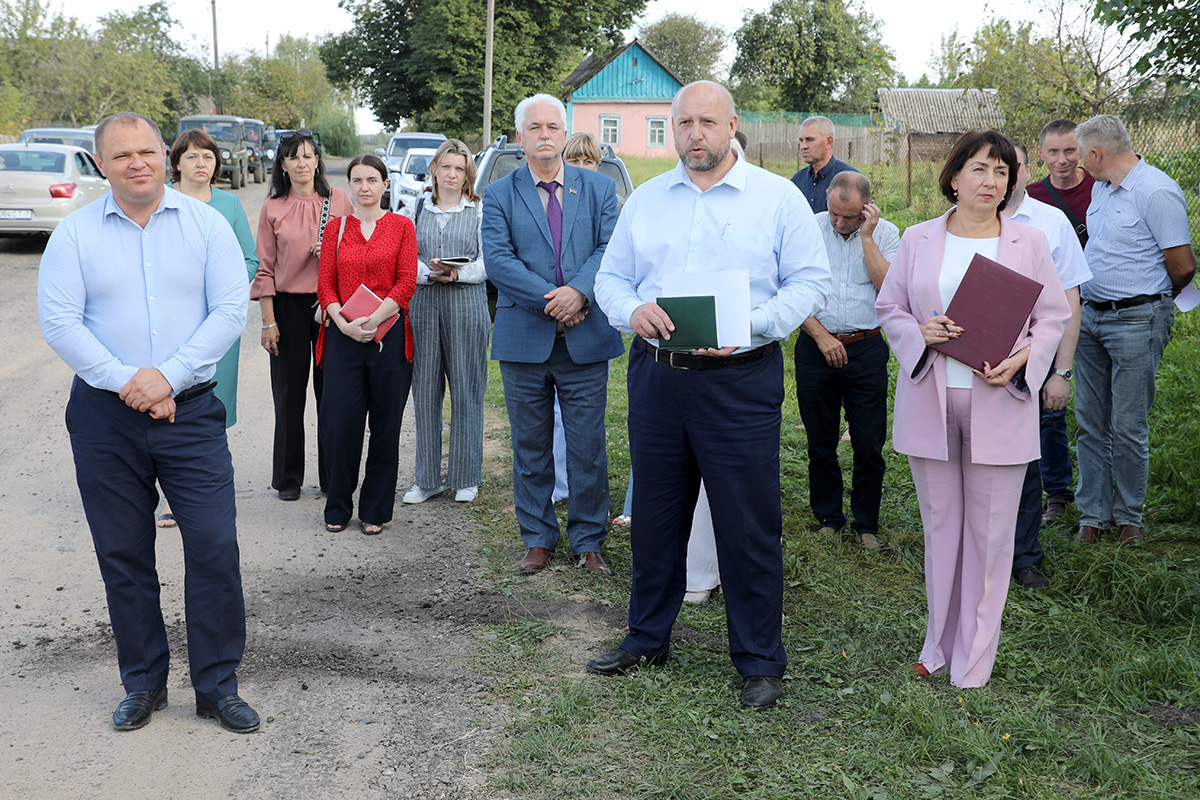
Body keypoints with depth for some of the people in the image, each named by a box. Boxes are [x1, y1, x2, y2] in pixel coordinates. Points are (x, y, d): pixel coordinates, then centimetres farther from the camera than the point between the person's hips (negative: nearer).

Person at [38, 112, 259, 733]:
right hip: (104, 418, 1)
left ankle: (217, 686, 10)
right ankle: (143, 683, 24)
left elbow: (231, 310, -5)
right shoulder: (75, 233, 3)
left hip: (190, 410, -1)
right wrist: (123, 380, -15)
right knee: (123, 557, 8)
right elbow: (58, 321, -4)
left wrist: (168, 375, -14)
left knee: (215, 548, -4)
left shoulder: (205, 224, 3)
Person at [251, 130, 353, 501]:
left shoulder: (339, 200, 4)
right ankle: (288, 477, 16)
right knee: (289, 393, 5)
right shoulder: (273, 208, 3)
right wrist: (268, 321, -2)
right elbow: (266, 269, 2)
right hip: (289, 306, 0)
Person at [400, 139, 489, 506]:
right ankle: (427, 479, 12)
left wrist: (457, 273, -17)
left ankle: (466, 478, 10)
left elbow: (487, 263, 0)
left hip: (467, 304, -2)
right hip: (423, 305, 2)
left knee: (466, 390, 0)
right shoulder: (416, 208, 12)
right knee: (425, 390, 3)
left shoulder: (480, 210, 6)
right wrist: (429, 273, -13)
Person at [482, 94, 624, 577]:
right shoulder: (498, 196, 5)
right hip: (525, 340, 0)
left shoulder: (598, 189, 8)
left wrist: (579, 291, -20)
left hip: (586, 339, 0)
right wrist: (551, 300, -17)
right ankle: (538, 540, 22)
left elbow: (611, 248, -3)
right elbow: (497, 260, -8)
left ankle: (588, 542, 18)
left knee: (587, 448, 5)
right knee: (530, 448, 9)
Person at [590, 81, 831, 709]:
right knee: (655, 515, 14)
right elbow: (611, 276, 13)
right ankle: (647, 638, 31)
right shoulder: (645, 200, 13)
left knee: (749, 524, 0)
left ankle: (760, 661, 14)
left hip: (740, 380, -4)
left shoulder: (777, 197, 1)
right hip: (655, 374, 4)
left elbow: (810, 281, -2)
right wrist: (631, 310, -10)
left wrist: (749, 325, -18)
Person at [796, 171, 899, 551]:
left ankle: (865, 523, 16)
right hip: (816, 347, 1)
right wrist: (821, 335, -8)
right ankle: (828, 518, 24)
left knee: (870, 444, 1)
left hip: (866, 349, 0)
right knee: (820, 441, 9)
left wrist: (866, 237, -13)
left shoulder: (885, 233, 1)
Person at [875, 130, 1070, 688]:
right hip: (929, 402, 1)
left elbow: (1054, 316, 6)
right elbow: (889, 308, 10)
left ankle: (974, 656, 16)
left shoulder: (1030, 243, 4)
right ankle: (940, 644, 25)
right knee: (939, 526, 10)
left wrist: (1021, 360, -12)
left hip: (999, 406, -1)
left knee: (990, 532, 3)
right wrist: (920, 335, -11)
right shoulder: (918, 240, 6)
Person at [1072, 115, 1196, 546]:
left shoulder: (1157, 192, -15)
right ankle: (1093, 514, 18)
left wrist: (1156, 300, 4)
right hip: (1091, 316, 8)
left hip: (1136, 321, -8)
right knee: (1090, 424, 9)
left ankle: (1129, 517, 16)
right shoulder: (1101, 188, 12)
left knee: (1128, 427, 0)